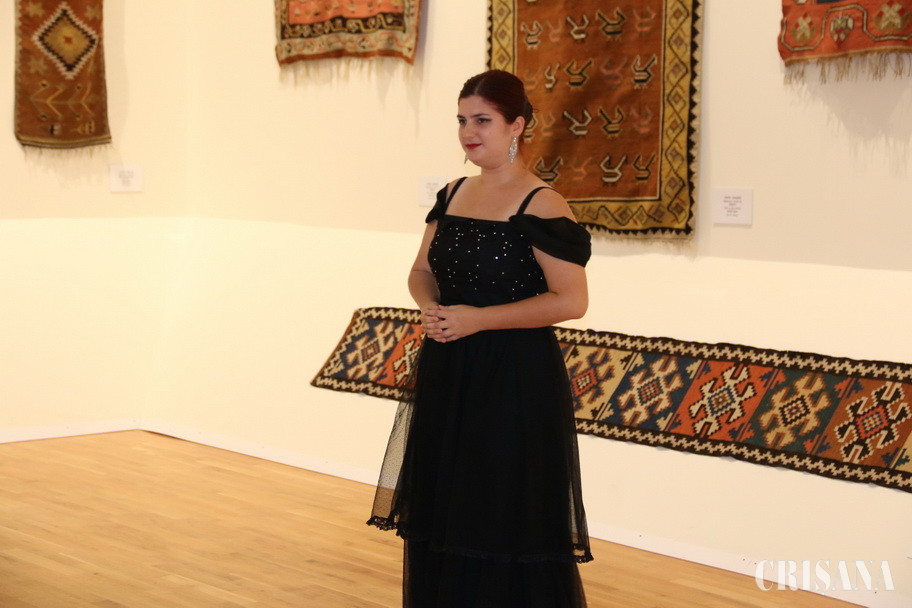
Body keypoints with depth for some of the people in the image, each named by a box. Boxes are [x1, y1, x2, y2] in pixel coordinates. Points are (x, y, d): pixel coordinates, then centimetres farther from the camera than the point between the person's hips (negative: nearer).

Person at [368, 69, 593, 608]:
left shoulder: (540, 206, -13)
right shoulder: (455, 194, 10)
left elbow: (571, 301, -17)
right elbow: (423, 270, 17)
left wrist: (478, 318, -19)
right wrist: (431, 307, -7)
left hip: (516, 380, -7)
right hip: (447, 376, 7)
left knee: (509, 521, -2)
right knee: (443, 512, 13)